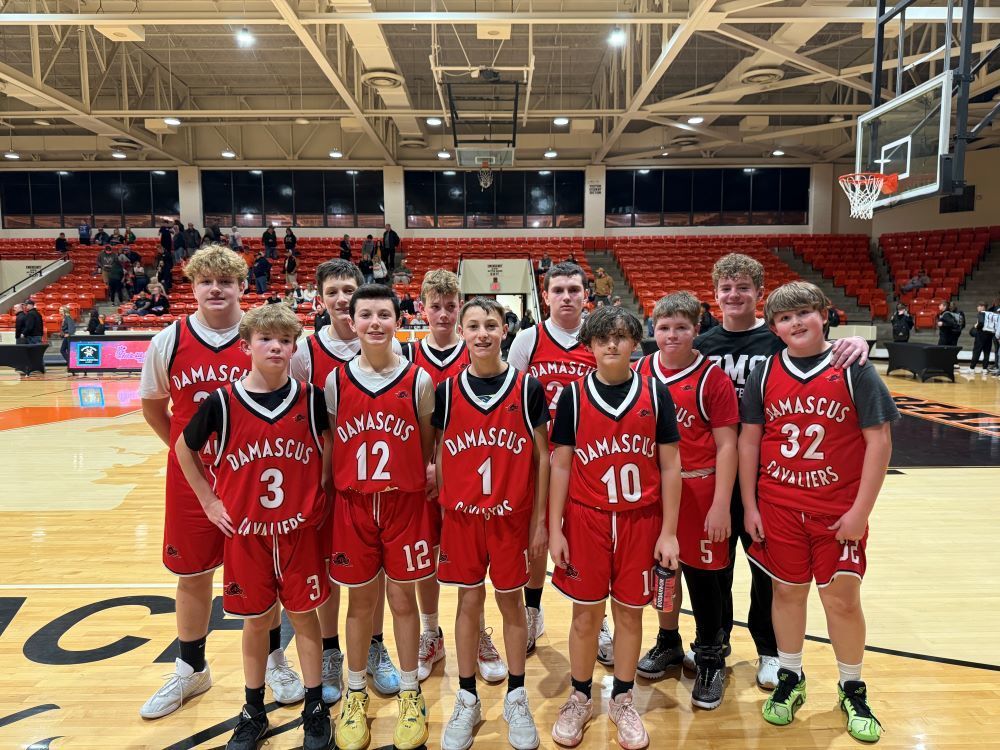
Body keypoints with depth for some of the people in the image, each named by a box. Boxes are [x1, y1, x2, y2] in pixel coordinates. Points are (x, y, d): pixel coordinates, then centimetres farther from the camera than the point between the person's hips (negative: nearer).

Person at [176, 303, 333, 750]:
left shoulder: (309, 398, -6)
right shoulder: (222, 402, -8)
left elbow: (328, 447, 10)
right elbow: (184, 448, 6)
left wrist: (320, 495, 3)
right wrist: (209, 501, 3)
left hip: (300, 529, 0)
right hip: (244, 530, 0)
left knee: (303, 614, 11)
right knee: (255, 619, 13)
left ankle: (315, 709, 28)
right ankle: (253, 712, 33)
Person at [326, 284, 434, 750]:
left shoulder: (418, 379, -5)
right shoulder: (336, 380, -2)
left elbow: (429, 442, 4)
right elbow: (329, 445, 4)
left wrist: (429, 476, -4)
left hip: (405, 502, -1)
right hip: (352, 505, 1)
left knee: (402, 598, 10)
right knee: (360, 600, 13)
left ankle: (410, 694, 30)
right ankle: (355, 692, 34)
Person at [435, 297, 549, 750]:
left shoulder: (527, 388, -5)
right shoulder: (447, 391, -1)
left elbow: (542, 457, 0)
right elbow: (440, 456, 6)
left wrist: (539, 519, -1)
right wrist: (441, 511, 3)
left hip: (512, 514, -1)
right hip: (461, 515, 1)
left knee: (510, 601, 11)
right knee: (469, 601, 11)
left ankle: (516, 698, 30)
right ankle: (467, 700, 29)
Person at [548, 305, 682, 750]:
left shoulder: (655, 393, -3)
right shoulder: (573, 396, -3)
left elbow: (670, 466, 0)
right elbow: (560, 465, 0)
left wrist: (668, 531, -2)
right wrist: (555, 529, -2)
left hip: (641, 520, 0)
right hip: (585, 519, 0)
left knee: (630, 612, 12)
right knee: (586, 612, 10)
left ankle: (622, 701, 32)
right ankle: (579, 699, 30)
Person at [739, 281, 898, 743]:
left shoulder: (853, 369, -7)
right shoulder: (764, 373, -1)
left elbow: (879, 440, -7)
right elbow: (749, 439, 2)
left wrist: (860, 510, -10)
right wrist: (749, 505, 0)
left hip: (839, 510, -1)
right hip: (778, 507, 2)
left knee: (842, 599, 7)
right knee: (787, 591, 13)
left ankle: (852, 689, 32)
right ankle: (790, 679, 34)